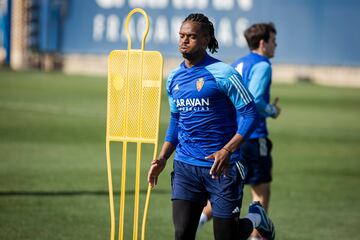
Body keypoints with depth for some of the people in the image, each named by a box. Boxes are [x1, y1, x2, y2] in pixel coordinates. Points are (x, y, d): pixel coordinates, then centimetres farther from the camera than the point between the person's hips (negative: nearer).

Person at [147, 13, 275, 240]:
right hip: (185, 166, 5)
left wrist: (227, 150, -23)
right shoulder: (174, 78, 10)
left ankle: (256, 218, 34)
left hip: (221, 167, -5)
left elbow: (250, 114, -10)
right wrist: (162, 158, 8)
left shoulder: (223, 74, -10)